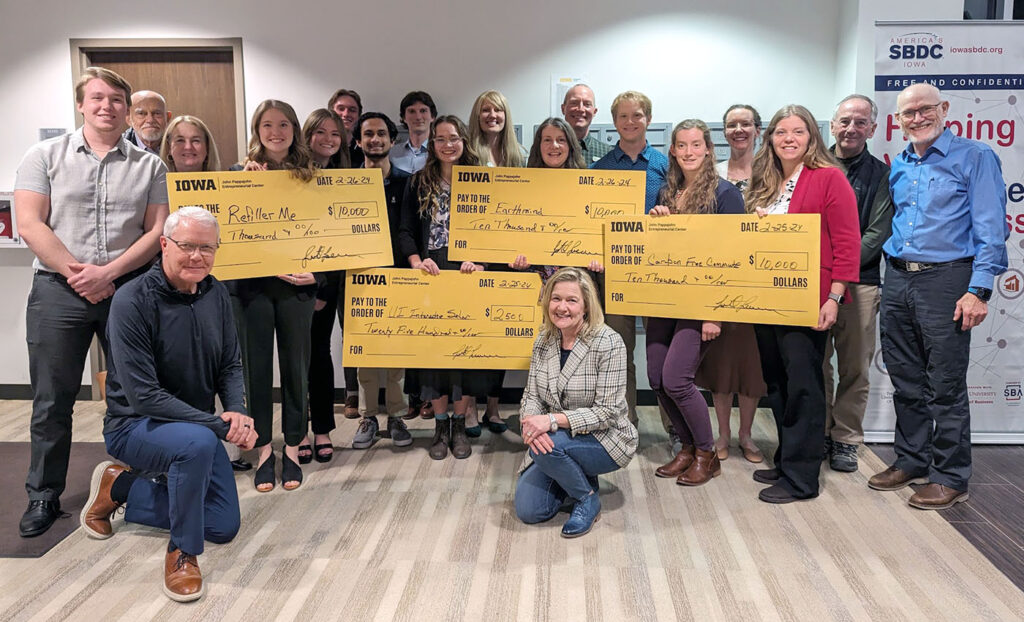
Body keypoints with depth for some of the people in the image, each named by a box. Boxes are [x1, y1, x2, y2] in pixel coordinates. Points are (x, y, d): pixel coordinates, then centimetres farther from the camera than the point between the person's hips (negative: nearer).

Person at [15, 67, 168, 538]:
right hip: (58, 288, 0)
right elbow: (30, 225, -1)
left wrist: (107, 272, -10)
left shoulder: (149, 166, 9)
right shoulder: (45, 156, 8)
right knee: (52, 398, 5)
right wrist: (76, 272, -11)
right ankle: (43, 495, 18)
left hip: (127, 286, 1)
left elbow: (157, 231, 1)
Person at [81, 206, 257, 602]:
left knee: (225, 527, 6)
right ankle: (182, 554, -15)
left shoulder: (215, 294, -3)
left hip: (199, 426, 7)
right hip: (134, 425, -7)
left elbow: (231, 365, 4)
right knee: (198, 444, -40)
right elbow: (144, 396, -25)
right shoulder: (132, 301, -22)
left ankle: (121, 488, 23)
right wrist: (219, 424, -27)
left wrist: (237, 412, -17)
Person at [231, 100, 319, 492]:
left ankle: (292, 450, 19)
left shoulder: (309, 175, 7)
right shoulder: (240, 173, 5)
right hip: (252, 283, 0)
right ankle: (264, 451, 17)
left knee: (295, 365, 6)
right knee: (256, 366, 5)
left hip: (295, 283, 0)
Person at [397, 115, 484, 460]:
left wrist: (480, 261, -13)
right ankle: (440, 425, 15)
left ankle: (459, 425, 14)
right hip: (430, 276, 1)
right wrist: (417, 262, -12)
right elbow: (406, 231, 5)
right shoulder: (419, 182, 9)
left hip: (468, 276, 0)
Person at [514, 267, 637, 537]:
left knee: (549, 446, -33)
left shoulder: (608, 343, -20)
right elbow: (531, 396, -1)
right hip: (555, 441, 6)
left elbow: (607, 412, -22)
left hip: (606, 441, -5)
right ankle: (577, 476, 22)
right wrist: (530, 423, -25)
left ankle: (588, 498, -5)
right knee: (528, 511, -5)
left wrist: (552, 420, -32)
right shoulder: (544, 340, -1)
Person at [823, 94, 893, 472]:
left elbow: (876, 234, -1)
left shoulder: (881, 175, 7)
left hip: (859, 283, 0)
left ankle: (846, 440, 16)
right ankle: (819, 433, 20)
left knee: (855, 367, 4)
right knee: (815, 364, 5)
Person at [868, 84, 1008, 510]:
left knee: (946, 386, -2)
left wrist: (979, 290, -16)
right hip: (897, 280, 6)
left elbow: (991, 229, -9)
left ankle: (950, 477, 10)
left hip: (945, 279, -6)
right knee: (905, 381, 12)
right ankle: (911, 461, 25)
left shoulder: (975, 158, -3)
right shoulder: (897, 167, 15)